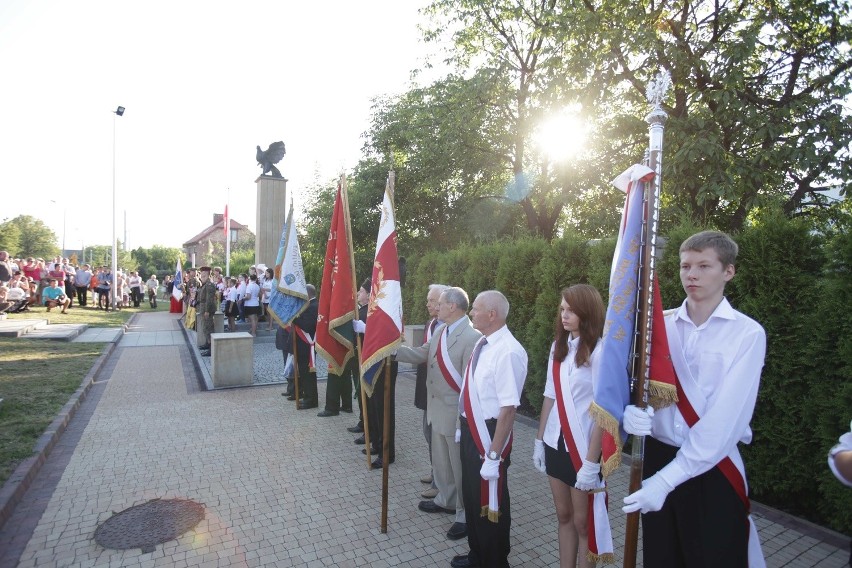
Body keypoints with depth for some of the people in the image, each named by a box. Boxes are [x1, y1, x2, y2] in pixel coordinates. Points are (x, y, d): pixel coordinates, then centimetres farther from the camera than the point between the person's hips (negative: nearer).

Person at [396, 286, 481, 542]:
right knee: (440, 460, 25)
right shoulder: (440, 331, 5)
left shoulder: (472, 337, -23)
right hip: (437, 409, 9)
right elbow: (422, 354, 12)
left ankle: (465, 514, 28)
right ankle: (446, 500, 46)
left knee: (460, 466, 9)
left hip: (456, 413, -9)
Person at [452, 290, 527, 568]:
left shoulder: (508, 352, -27)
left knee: (491, 503, 13)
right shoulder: (482, 344, 2)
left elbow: (508, 408, -28)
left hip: (489, 434, -9)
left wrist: (494, 455, -25)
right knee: (471, 496, 25)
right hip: (470, 431, 9)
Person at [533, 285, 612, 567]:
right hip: (556, 443, 6)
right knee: (563, 516, 19)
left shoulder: (600, 351, -16)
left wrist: (591, 461, -17)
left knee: (582, 521, 12)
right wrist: (539, 440, 10)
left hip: (582, 447, -6)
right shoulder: (558, 346, 3)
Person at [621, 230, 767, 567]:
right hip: (657, 456, 3)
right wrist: (632, 411, -25)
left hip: (714, 469, -3)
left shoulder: (747, 333, -10)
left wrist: (667, 478, -23)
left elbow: (726, 417, -18)